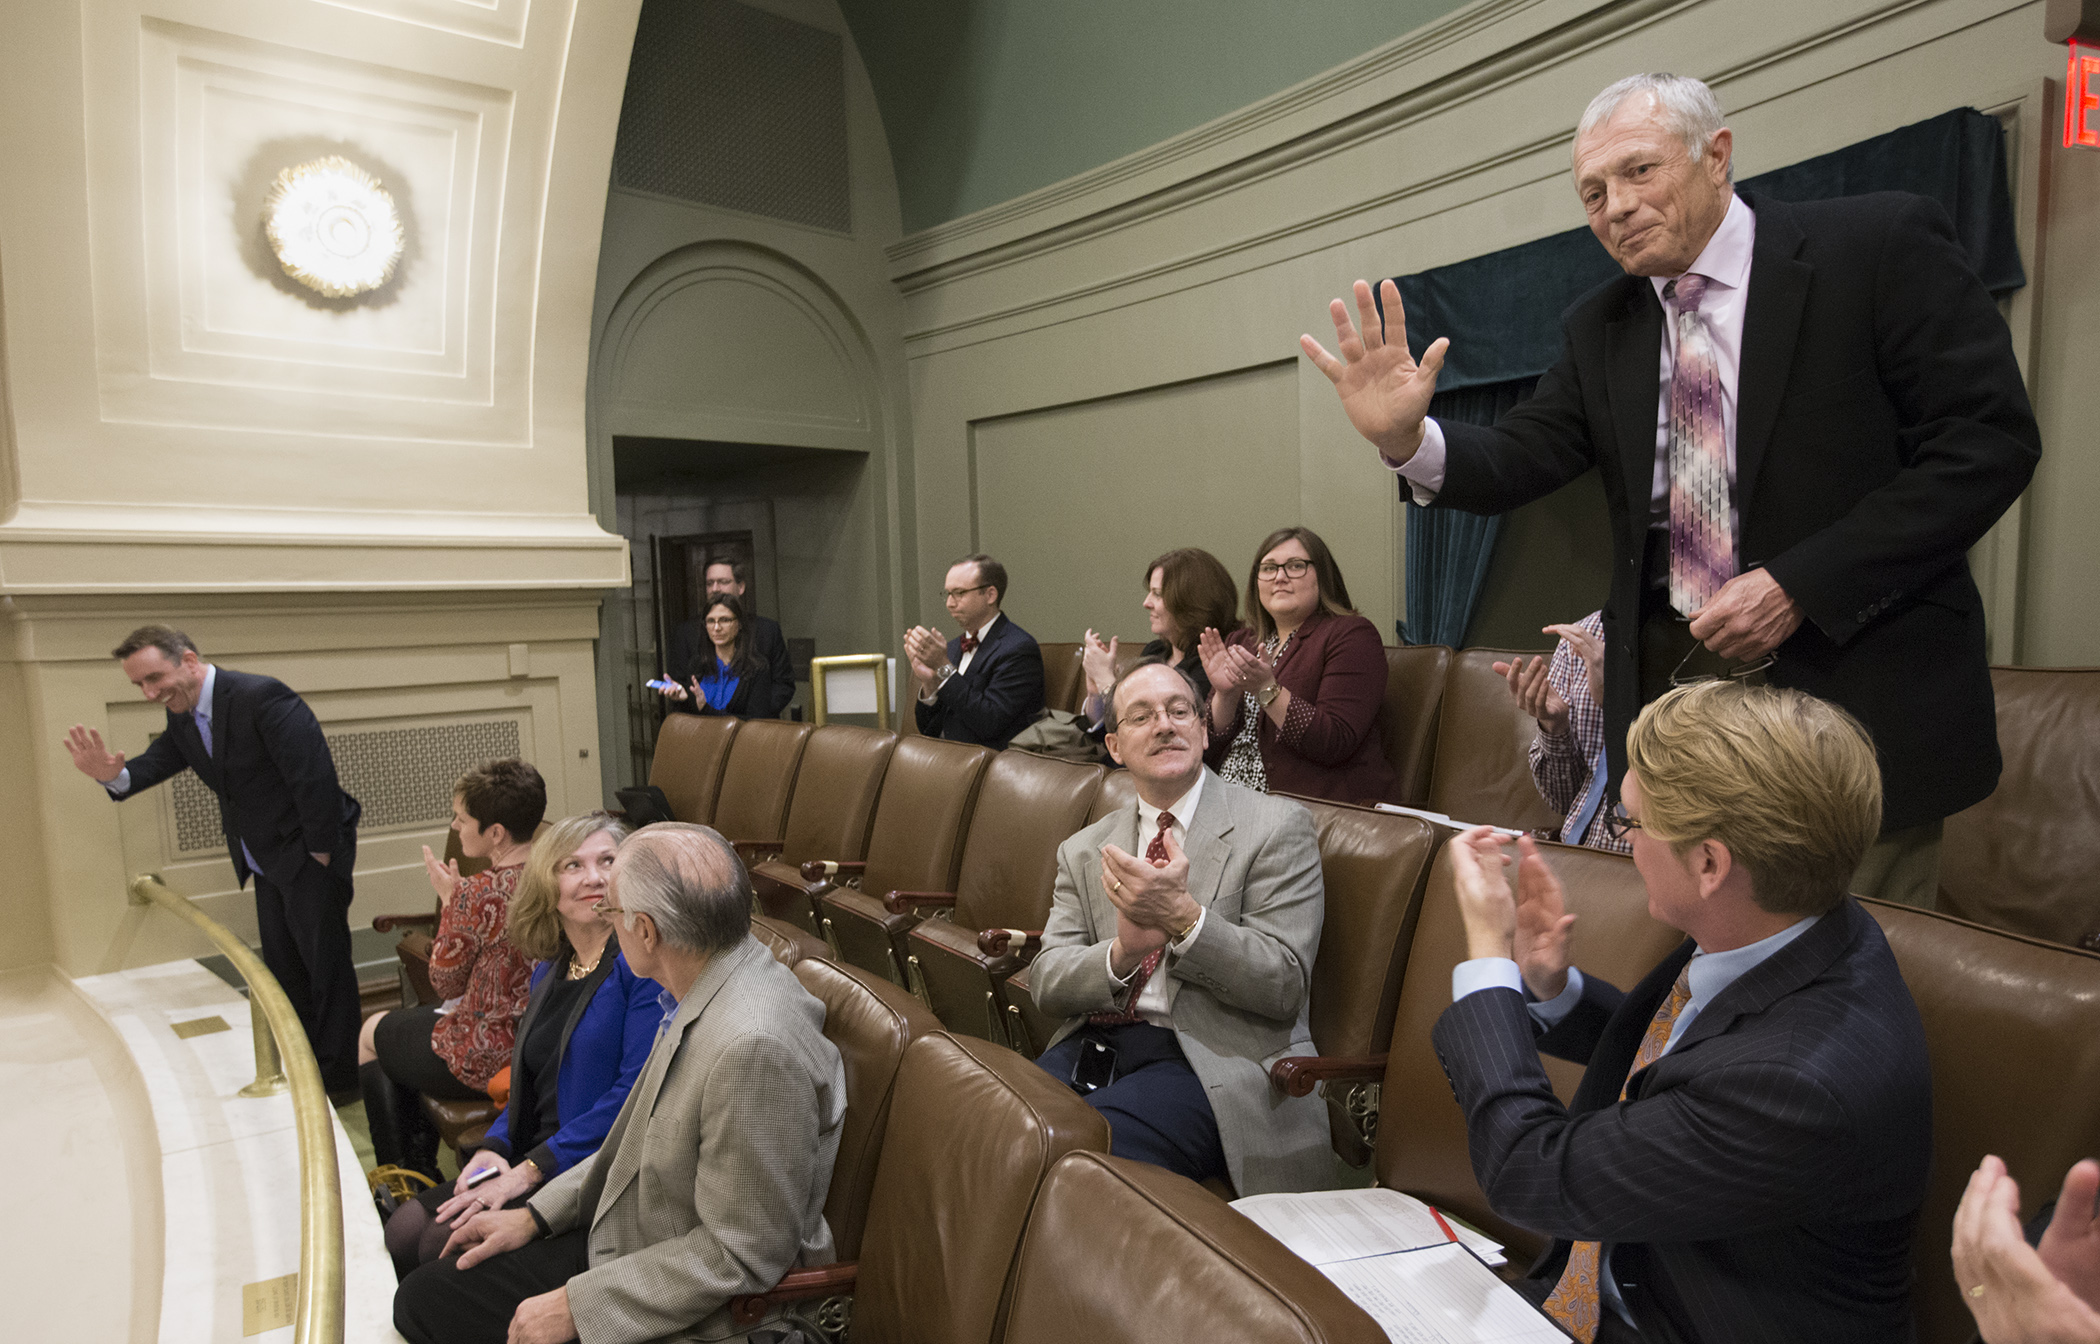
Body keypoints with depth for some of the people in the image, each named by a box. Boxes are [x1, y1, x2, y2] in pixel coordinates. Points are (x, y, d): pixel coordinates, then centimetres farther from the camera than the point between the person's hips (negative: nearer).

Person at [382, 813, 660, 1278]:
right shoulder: (548, 971, 12)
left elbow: (636, 1090, -20)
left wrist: (531, 1169, -17)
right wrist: (492, 1148, 1)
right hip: (533, 1158, 7)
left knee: (446, 1242, -15)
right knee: (404, 1228, -4)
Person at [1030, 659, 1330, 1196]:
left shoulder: (1275, 826, 1)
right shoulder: (1083, 851, 16)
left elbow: (1284, 987, -7)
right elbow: (1047, 984, 7)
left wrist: (1183, 917, -21)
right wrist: (1122, 951, -15)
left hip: (1207, 1059, -4)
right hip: (1091, 1046, 5)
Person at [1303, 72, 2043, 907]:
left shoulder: (1880, 245, -3)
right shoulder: (1599, 329, 9)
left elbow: (1991, 439, -8)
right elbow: (1520, 459, 0)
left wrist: (1799, 584, -17)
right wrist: (1405, 437, -22)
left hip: (1852, 688, -3)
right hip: (1669, 689, 4)